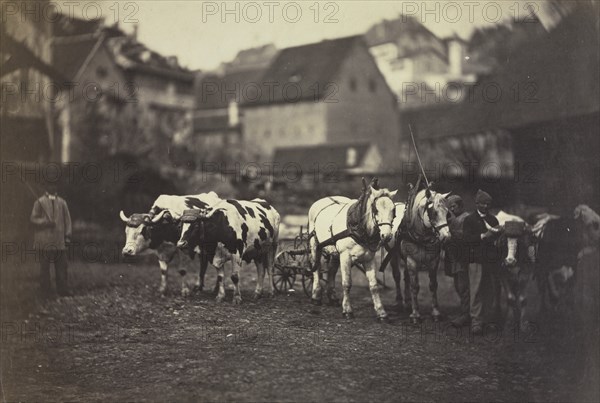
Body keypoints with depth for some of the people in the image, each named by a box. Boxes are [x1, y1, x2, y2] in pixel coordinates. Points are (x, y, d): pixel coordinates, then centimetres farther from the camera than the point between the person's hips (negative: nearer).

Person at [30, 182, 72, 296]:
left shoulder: (62, 202, 12)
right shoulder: (40, 202, 3)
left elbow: (67, 219, 13)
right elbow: (33, 218, -1)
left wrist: (67, 235, 6)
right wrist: (46, 222, -16)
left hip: (59, 241, 3)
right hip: (44, 241, -3)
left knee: (62, 265, 0)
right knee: (44, 266, 2)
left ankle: (62, 290, 6)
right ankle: (45, 291, 9)